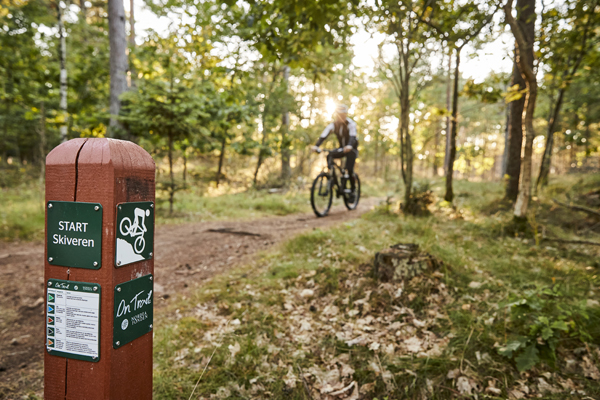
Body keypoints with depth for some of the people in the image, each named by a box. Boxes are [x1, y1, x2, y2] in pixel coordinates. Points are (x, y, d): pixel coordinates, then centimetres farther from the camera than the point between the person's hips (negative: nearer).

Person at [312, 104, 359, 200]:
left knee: (349, 169, -20)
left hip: (352, 149, -4)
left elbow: (352, 137, -38)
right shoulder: (333, 125, -11)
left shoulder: (351, 124, -21)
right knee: (329, 156, -24)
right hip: (341, 149, 4)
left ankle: (353, 190, 2)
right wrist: (316, 146, -41)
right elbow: (323, 136, -23)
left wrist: (349, 146, -60)